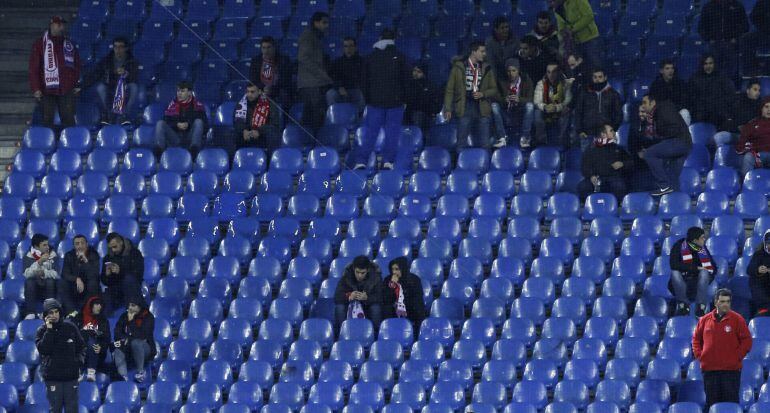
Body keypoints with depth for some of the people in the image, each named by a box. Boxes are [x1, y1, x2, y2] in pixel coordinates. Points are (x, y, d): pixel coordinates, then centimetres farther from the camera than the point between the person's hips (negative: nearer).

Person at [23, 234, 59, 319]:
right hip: (34, 290, 0)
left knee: (50, 281, -30)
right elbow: (27, 274, -22)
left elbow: (56, 274, -14)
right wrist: (39, 262, -32)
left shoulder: (52, 255, -3)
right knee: (29, 282, -30)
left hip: (49, 289, 0)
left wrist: (44, 273, -33)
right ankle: (30, 313, -27)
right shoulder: (28, 257, -6)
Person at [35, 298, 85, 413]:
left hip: (71, 376, 2)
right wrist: (49, 330, -18)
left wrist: (80, 359, -3)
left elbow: (81, 346, 14)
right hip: (52, 377, -2)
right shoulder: (42, 331, -1)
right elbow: (43, 349, -17)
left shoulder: (70, 327, 4)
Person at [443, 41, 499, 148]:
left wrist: (483, 94, -7)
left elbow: (494, 90, 14)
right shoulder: (459, 67, 2)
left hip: (482, 108, 2)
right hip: (465, 107, -2)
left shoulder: (487, 69, 10)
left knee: (484, 144, 1)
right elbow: (450, 89, 3)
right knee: (462, 143, -1)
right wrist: (447, 109, -4)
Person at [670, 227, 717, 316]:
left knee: (704, 273, -29)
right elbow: (674, 265, -24)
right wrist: (695, 268, -25)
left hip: (699, 279, 2)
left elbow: (713, 267, 5)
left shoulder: (702, 248, 0)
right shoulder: (679, 246, -10)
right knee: (675, 273, -33)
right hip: (682, 279, -2)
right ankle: (684, 304, -23)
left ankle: (701, 306, -32)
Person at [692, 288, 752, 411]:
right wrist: (699, 355, 6)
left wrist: (737, 357, -7)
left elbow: (746, 341, -1)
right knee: (711, 402, 7)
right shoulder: (705, 320, 9)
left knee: (731, 403, -4)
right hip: (709, 369, 3)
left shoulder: (737, 319, 0)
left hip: (731, 369, -3)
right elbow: (696, 339, 19)